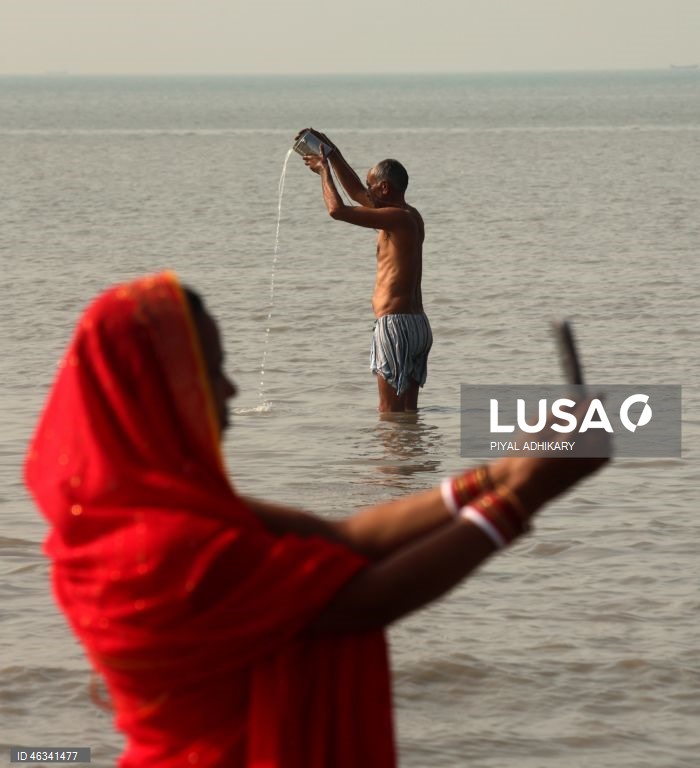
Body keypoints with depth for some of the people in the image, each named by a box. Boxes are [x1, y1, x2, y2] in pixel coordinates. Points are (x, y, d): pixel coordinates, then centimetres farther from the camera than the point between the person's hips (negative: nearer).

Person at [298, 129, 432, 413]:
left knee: (391, 411, -8)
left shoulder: (397, 218, -13)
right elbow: (357, 193, 28)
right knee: (408, 410, 9)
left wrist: (324, 170, -2)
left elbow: (337, 209, -18)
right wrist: (332, 152, 28)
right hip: (418, 323, 9)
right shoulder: (410, 217, 16)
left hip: (395, 324, -9)